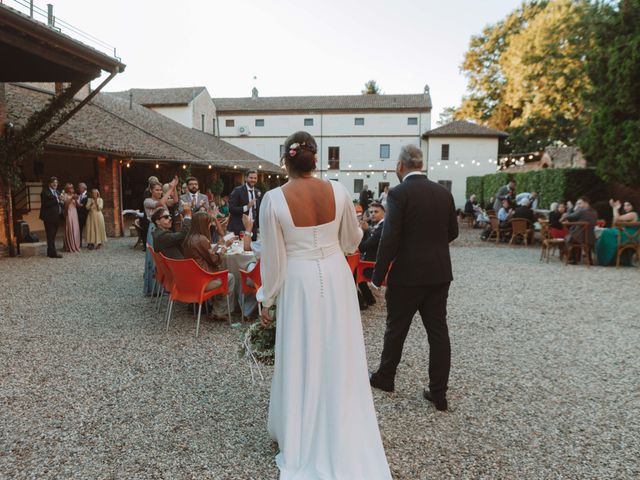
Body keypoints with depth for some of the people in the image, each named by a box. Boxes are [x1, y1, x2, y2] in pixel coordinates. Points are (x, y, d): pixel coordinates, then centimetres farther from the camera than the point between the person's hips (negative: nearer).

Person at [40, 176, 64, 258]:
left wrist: (60, 201, 0)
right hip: (49, 217, -8)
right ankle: (53, 253, -8)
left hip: (56, 217, 8)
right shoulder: (45, 192, -8)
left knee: (53, 235, 12)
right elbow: (44, 204, -18)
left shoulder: (57, 192, 17)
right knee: (50, 235, -7)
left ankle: (50, 252, 20)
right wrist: (56, 200, -24)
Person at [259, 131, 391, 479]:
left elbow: (273, 257, -8)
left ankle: (301, 441, 32)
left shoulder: (274, 199, -13)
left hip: (299, 285, -2)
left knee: (300, 362, 13)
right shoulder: (337, 191, -6)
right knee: (338, 361, 16)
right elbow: (352, 241, 7)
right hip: (336, 280, 3)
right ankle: (343, 440, 34)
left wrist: (267, 301, 4)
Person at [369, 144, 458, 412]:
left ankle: (385, 377, 31)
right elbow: (453, 232, 12)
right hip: (439, 273, 5)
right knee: (438, 331, 10)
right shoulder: (444, 193, 4)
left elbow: (390, 239, -17)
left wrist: (378, 277, -9)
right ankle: (438, 393, 17)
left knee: (396, 328, 12)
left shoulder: (399, 194, -13)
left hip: (408, 274, -5)